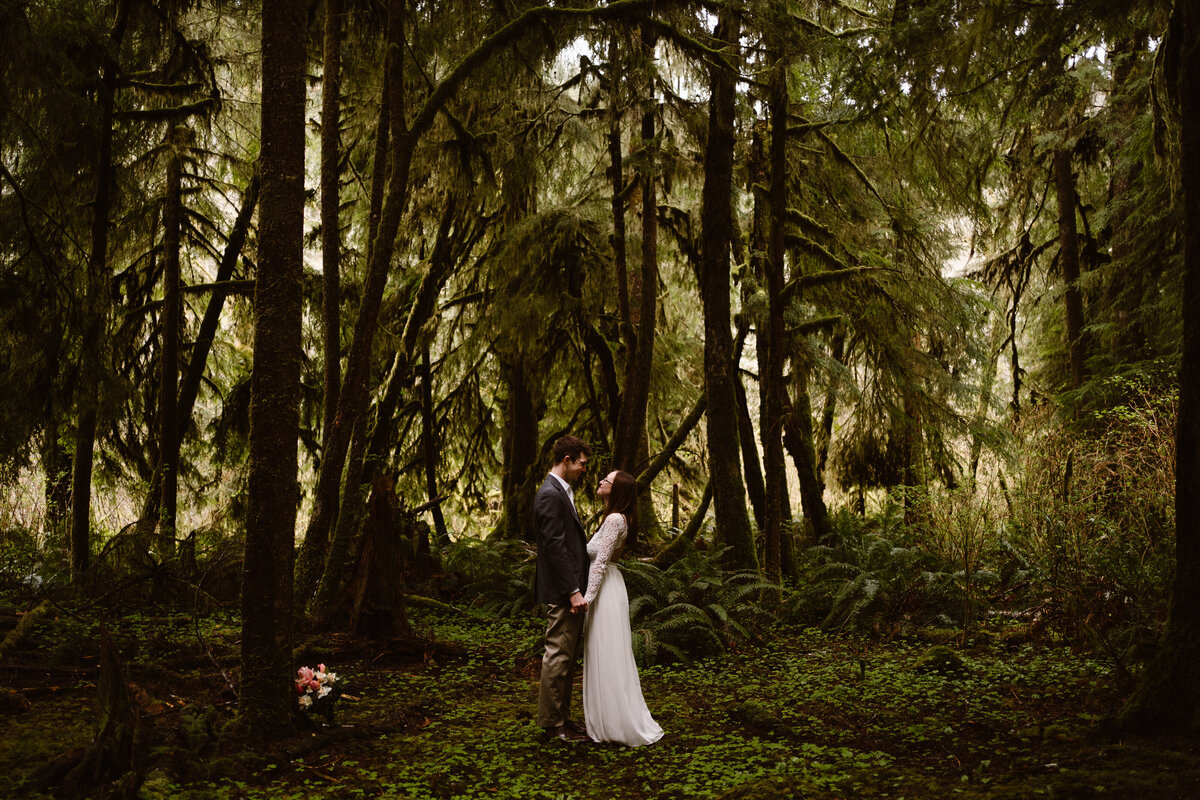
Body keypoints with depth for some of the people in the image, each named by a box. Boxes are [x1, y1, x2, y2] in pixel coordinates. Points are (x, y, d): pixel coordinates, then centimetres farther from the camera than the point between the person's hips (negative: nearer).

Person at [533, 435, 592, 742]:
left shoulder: (562, 492, 16)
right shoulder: (550, 495, -17)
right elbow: (555, 547, -21)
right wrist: (573, 591, -21)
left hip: (571, 588, 11)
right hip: (562, 592, -11)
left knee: (567, 656, 15)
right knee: (558, 656, -3)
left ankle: (561, 717, 24)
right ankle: (553, 723, 5)